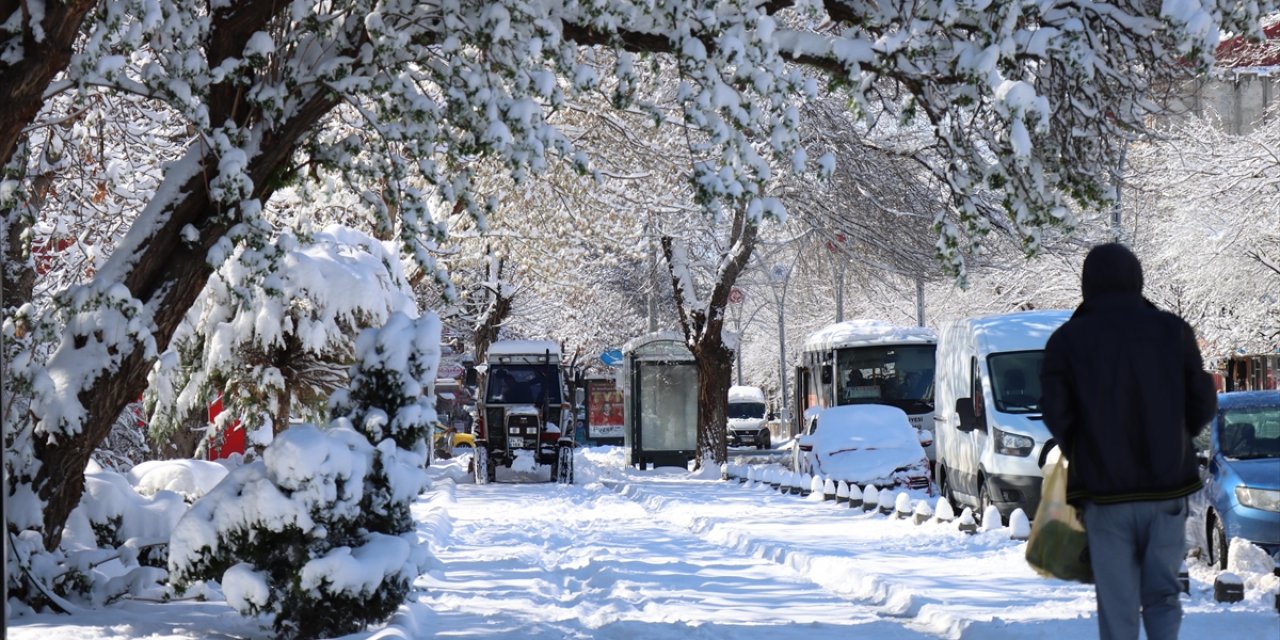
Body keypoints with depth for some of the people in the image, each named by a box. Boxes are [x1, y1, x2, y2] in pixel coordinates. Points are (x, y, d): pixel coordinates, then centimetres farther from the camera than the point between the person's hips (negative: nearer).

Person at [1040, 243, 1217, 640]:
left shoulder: (1067, 340, -2)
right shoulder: (1173, 331, 2)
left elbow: (1056, 414, -7)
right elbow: (1203, 405, 3)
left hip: (1104, 491, -1)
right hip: (1167, 488, 1)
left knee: (1117, 608, 5)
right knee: (1162, 595, 11)